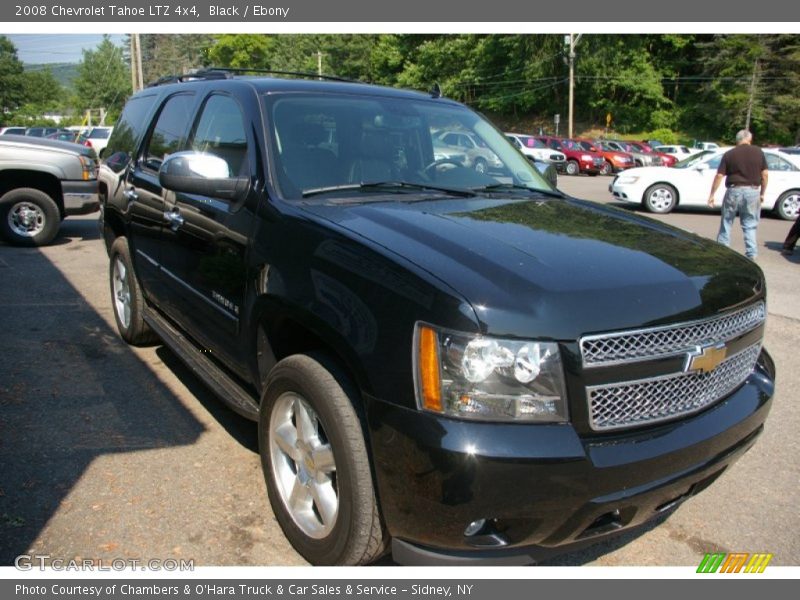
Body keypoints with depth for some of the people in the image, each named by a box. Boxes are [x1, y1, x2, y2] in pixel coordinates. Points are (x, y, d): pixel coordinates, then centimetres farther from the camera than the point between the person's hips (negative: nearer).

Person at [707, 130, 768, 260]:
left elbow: (719, 176, -4)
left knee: (726, 223, 12)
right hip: (753, 192, 1)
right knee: (750, 226, 10)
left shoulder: (729, 154, -1)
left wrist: (712, 194, 1)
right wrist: (762, 193, 12)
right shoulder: (758, 152, 3)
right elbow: (764, 174, 3)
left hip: (734, 191, -1)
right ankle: (751, 255, 7)